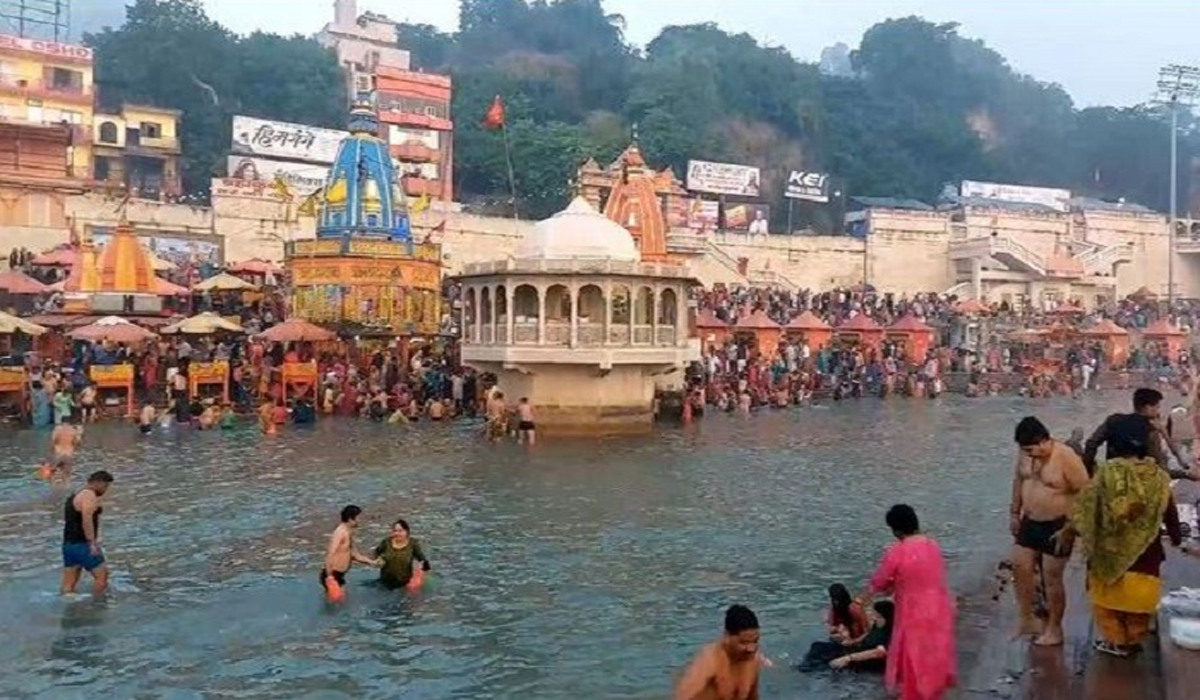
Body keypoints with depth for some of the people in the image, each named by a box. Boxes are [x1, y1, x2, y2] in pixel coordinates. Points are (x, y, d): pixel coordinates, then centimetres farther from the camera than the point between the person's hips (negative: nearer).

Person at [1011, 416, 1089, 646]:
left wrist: (1069, 529, -19)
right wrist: (1014, 513, 10)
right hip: (1030, 523, 6)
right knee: (1020, 568, 7)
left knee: (1051, 578, 2)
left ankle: (1054, 629, 18)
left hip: (1056, 527, -6)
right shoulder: (1025, 453, -4)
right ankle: (1027, 619, 23)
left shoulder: (1066, 457, -23)